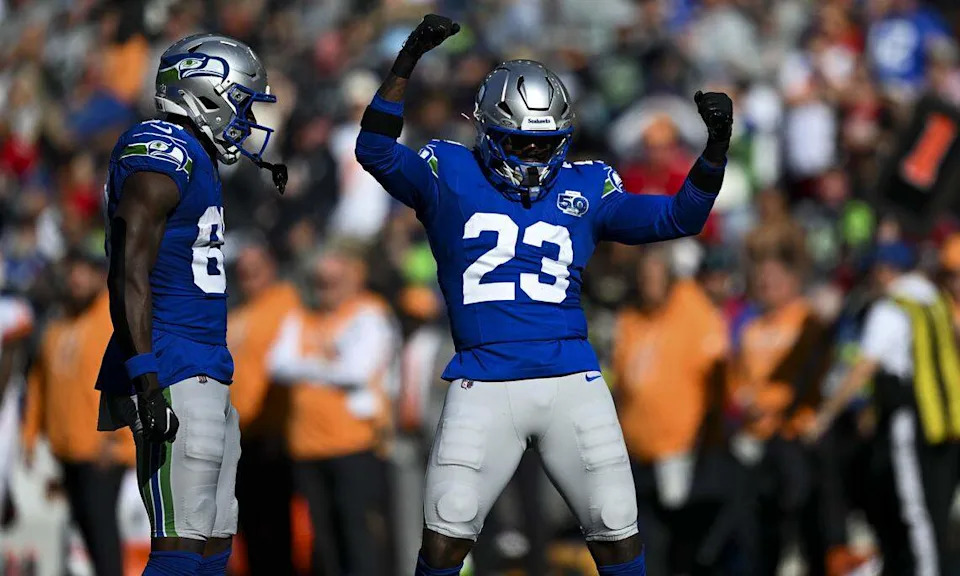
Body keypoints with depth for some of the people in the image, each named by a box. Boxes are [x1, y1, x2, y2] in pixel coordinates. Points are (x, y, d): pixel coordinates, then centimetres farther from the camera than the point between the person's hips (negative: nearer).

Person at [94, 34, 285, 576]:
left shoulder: (197, 160, 18)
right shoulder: (164, 155, -12)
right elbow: (130, 275, -20)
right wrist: (146, 379, -26)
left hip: (205, 375, 11)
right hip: (172, 376, -11)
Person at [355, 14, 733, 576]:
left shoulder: (586, 188, 12)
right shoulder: (451, 177, 6)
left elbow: (679, 217, 12)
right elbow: (377, 150, -7)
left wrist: (716, 145, -1)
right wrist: (408, 62, -17)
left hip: (572, 382, 2)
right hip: (484, 385, -2)